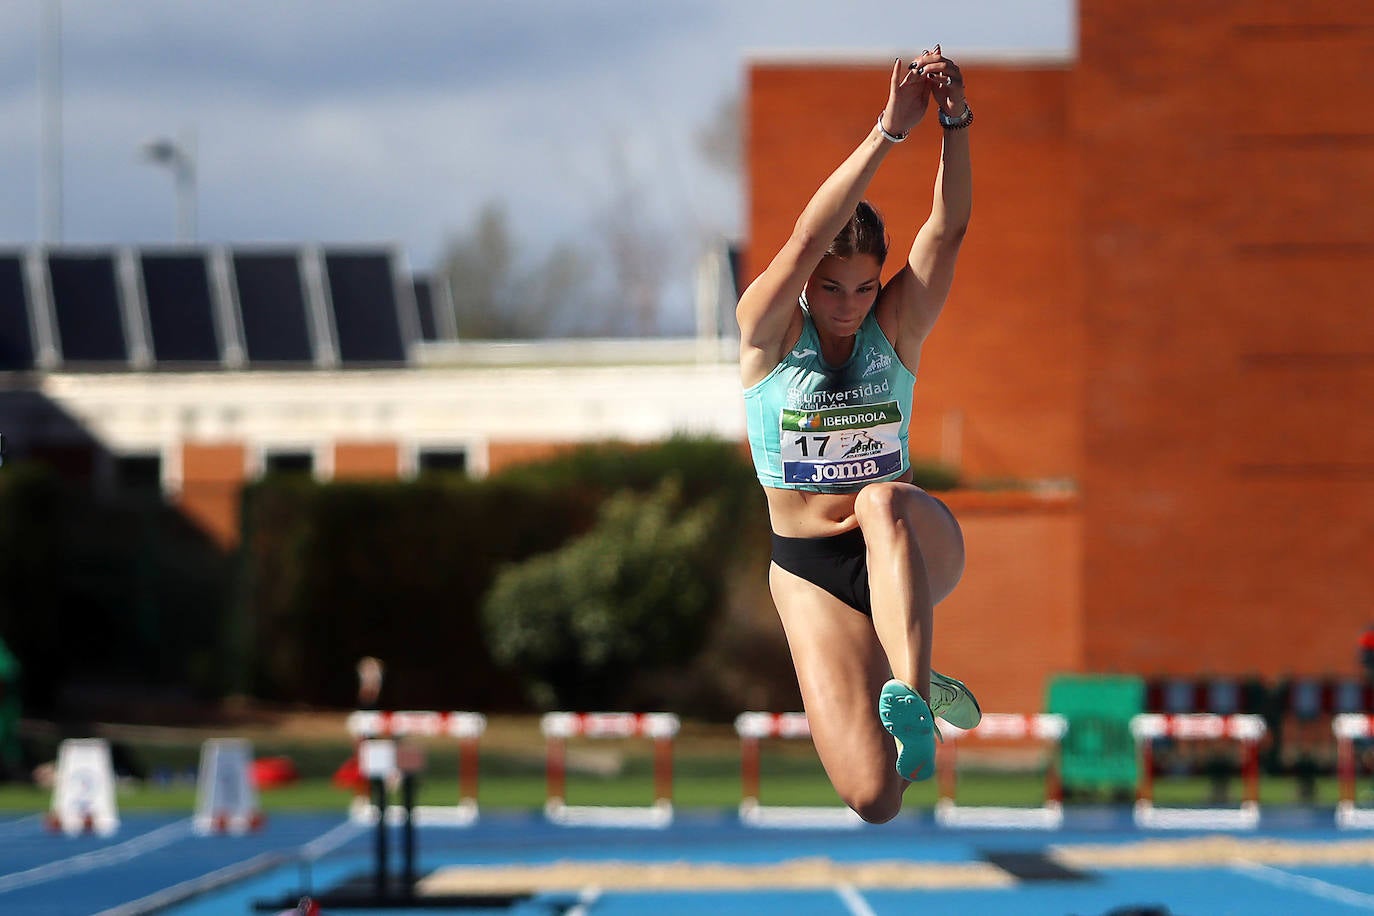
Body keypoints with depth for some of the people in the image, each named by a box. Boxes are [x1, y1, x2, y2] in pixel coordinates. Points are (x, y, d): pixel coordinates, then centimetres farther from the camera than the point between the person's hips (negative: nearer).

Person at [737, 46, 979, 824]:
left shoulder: (896, 327, -2)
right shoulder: (768, 330, -7)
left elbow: (949, 231, -16)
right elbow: (808, 238, -23)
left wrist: (957, 125, -32)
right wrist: (891, 131, -31)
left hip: (916, 547, 0)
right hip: (812, 570, 0)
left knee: (883, 501, -39)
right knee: (873, 798, -13)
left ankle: (910, 695, -43)